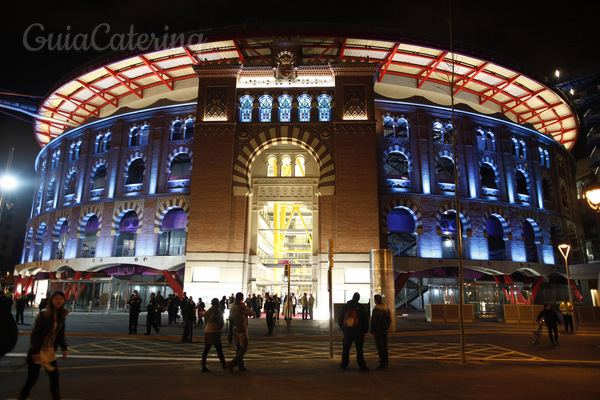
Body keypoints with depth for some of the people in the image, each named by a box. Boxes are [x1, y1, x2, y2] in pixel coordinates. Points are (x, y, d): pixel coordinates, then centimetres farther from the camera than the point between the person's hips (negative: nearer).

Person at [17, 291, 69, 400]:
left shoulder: (61, 317, 2)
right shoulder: (42, 316, -15)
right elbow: (34, 334, -14)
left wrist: (64, 347, 4)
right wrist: (35, 352, -17)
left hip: (50, 351, 5)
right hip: (38, 352, -5)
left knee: (54, 376, 9)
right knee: (32, 379, 2)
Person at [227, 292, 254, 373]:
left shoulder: (232, 307, 6)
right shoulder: (242, 306, -17)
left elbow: (230, 320, 14)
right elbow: (252, 313, -4)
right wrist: (247, 307, 9)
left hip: (235, 330, 8)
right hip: (242, 331, -8)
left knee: (239, 348, 16)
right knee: (243, 348, -2)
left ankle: (240, 366, 22)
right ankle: (232, 364, -13)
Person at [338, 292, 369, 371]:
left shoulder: (345, 306, 0)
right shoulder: (360, 307, -10)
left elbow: (340, 319, 7)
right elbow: (365, 319, -8)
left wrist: (342, 328, 17)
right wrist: (365, 330, 5)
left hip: (347, 332, 3)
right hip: (358, 332, -2)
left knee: (346, 349, 15)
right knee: (359, 349, 5)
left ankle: (344, 365, 23)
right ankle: (361, 366, 5)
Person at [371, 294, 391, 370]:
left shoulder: (376, 310, -17)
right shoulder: (387, 308, 5)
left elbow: (373, 322, -15)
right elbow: (389, 320, 13)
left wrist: (372, 332, -8)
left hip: (378, 330, -7)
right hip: (385, 330, 7)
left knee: (380, 348, -3)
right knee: (384, 347, 14)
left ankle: (382, 364, -2)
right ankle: (386, 363, 20)